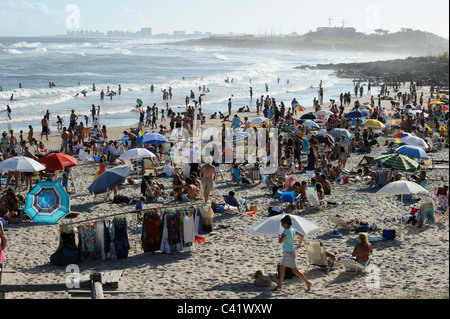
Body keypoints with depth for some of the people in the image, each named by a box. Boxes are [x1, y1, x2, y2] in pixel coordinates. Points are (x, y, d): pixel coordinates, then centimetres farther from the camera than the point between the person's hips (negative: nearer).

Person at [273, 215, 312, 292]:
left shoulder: (286, 231, -21)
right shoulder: (293, 230, 5)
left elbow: (280, 241, -28)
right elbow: (301, 235, 15)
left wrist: (280, 237, -6)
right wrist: (299, 245, 25)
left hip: (289, 253, -9)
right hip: (287, 253, 9)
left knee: (295, 271, -1)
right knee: (281, 268, 15)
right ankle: (280, 285, 22)